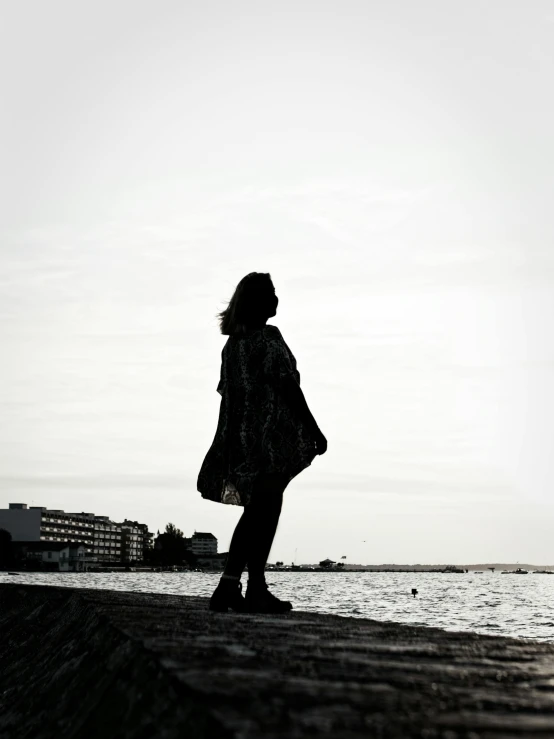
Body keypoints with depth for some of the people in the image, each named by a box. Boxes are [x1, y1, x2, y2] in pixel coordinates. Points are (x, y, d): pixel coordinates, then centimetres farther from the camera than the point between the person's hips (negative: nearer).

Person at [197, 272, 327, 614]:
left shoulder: (232, 343, 13)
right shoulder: (269, 337, -10)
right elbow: (288, 388, -15)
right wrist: (314, 431, -11)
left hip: (242, 439, 8)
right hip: (273, 438, -8)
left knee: (256, 512, 14)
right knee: (266, 510, -2)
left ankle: (229, 585, 12)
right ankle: (256, 590, 1)